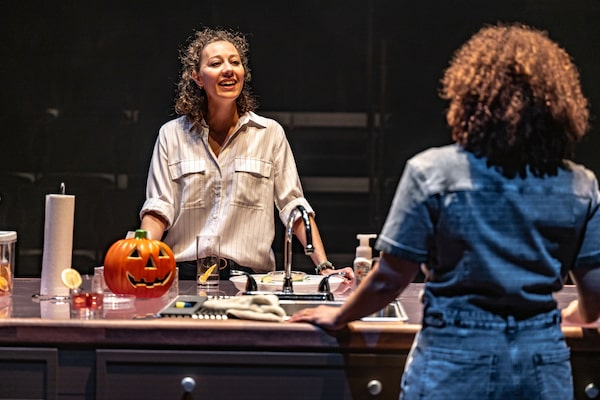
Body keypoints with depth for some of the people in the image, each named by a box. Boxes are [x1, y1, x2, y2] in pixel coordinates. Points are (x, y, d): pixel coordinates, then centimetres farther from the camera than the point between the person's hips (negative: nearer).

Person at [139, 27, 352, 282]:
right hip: (185, 274, 0)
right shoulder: (172, 134, 10)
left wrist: (324, 267, -1)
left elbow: (293, 205, 9)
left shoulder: (270, 134, 9)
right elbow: (159, 208, 6)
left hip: (250, 275, 0)